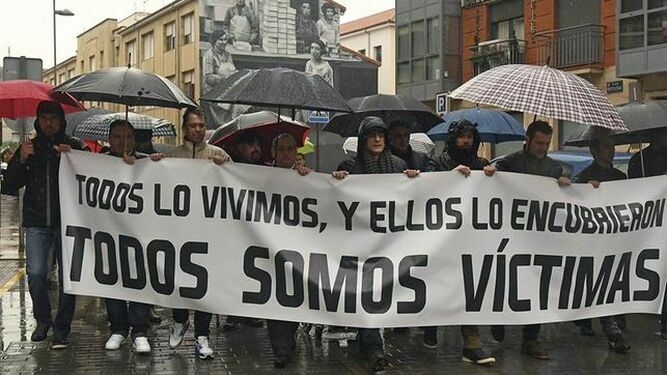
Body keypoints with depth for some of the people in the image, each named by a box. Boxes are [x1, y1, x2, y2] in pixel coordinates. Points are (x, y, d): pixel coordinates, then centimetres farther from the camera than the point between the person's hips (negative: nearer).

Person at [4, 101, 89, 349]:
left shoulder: (75, 146, 4)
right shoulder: (29, 147, 12)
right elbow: (11, 185, 8)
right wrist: (21, 160, -9)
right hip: (37, 223, 2)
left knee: (68, 276, -1)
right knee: (35, 274, -7)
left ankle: (61, 329, 9)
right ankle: (42, 320, 15)